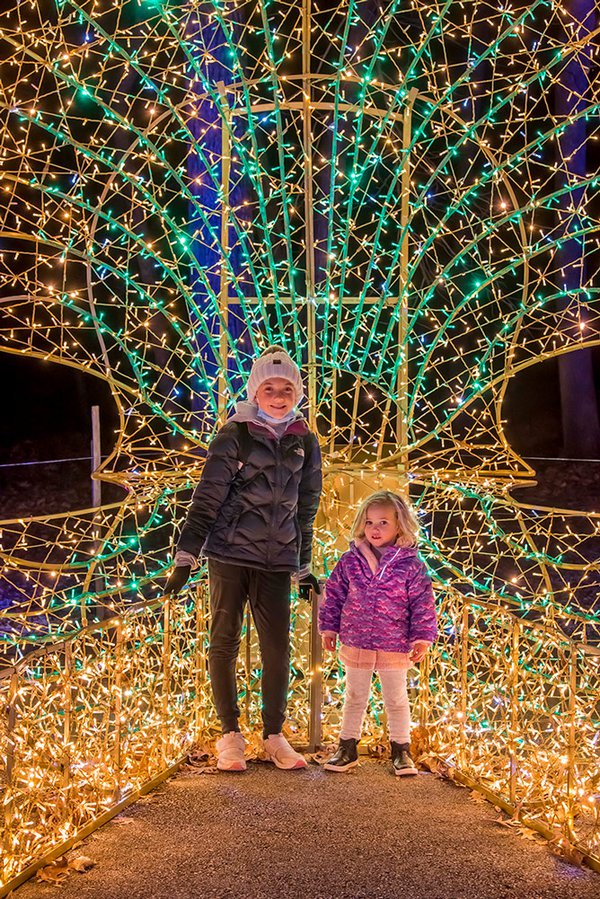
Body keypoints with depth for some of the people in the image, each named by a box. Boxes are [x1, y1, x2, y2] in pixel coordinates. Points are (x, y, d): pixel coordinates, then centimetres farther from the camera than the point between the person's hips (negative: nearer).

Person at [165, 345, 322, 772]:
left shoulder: (305, 443, 8)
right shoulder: (234, 436, -4)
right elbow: (207, 498, -5)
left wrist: (304, 567, 17)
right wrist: (186, 557, -9)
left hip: (276, 561, 3)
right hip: (229, 555, -3)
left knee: (278, 650, 2)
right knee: (224, 644, 2)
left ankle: (274, 736, 16)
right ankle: (231, 735, 14)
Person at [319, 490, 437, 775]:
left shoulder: (410, 565, -8)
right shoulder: (350, 561, -2)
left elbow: (422, 603, -4)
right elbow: (333, 595, 6)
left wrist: (422, 638, -6)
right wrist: (329, 628, 6)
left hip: (395, 646, -2)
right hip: (355, 642, 2)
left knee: (396, 699, 11)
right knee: (354, 697, 14)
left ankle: (401, 749, 25)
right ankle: (347, 747, 26)